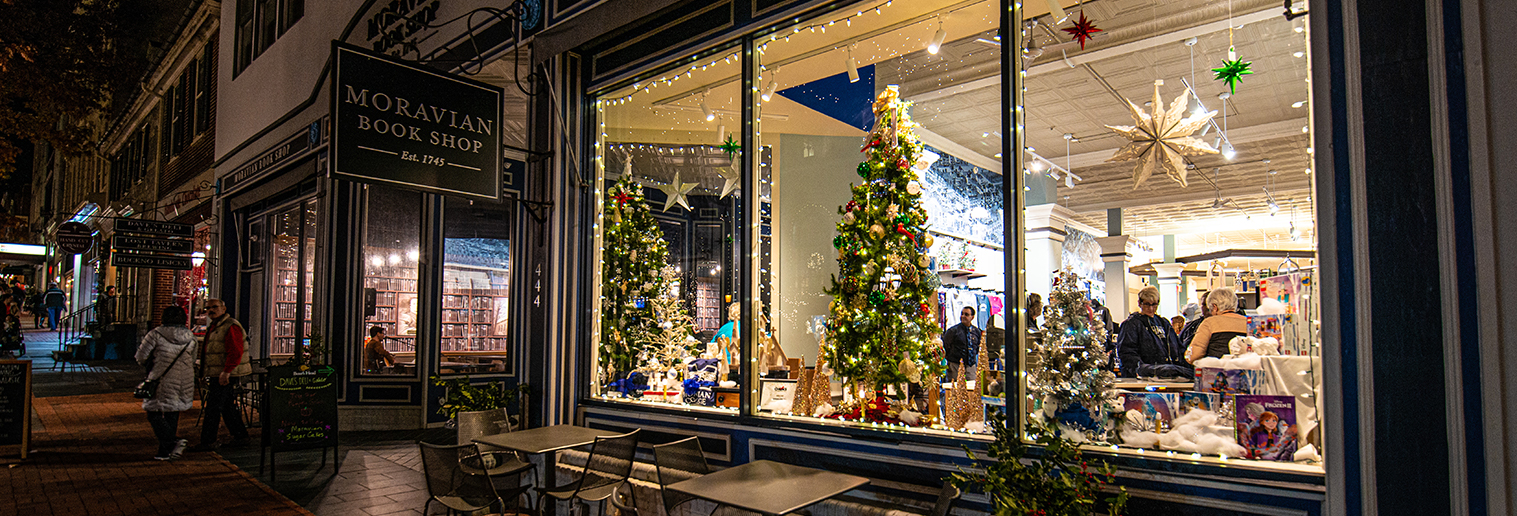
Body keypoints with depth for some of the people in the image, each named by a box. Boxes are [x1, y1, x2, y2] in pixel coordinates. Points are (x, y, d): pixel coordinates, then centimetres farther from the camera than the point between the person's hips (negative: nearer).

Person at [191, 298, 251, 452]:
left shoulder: (231, 326, -14)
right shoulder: (213, 327, 19)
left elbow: (235, 351, -23)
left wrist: (226, 371, -28)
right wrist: (206, 373, 21)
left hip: (225, 375, -10)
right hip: (216, 375, 10)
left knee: (212, 409, -7)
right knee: (228, 407, 14)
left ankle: (207, 442, -1)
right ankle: (240, 437, 20)